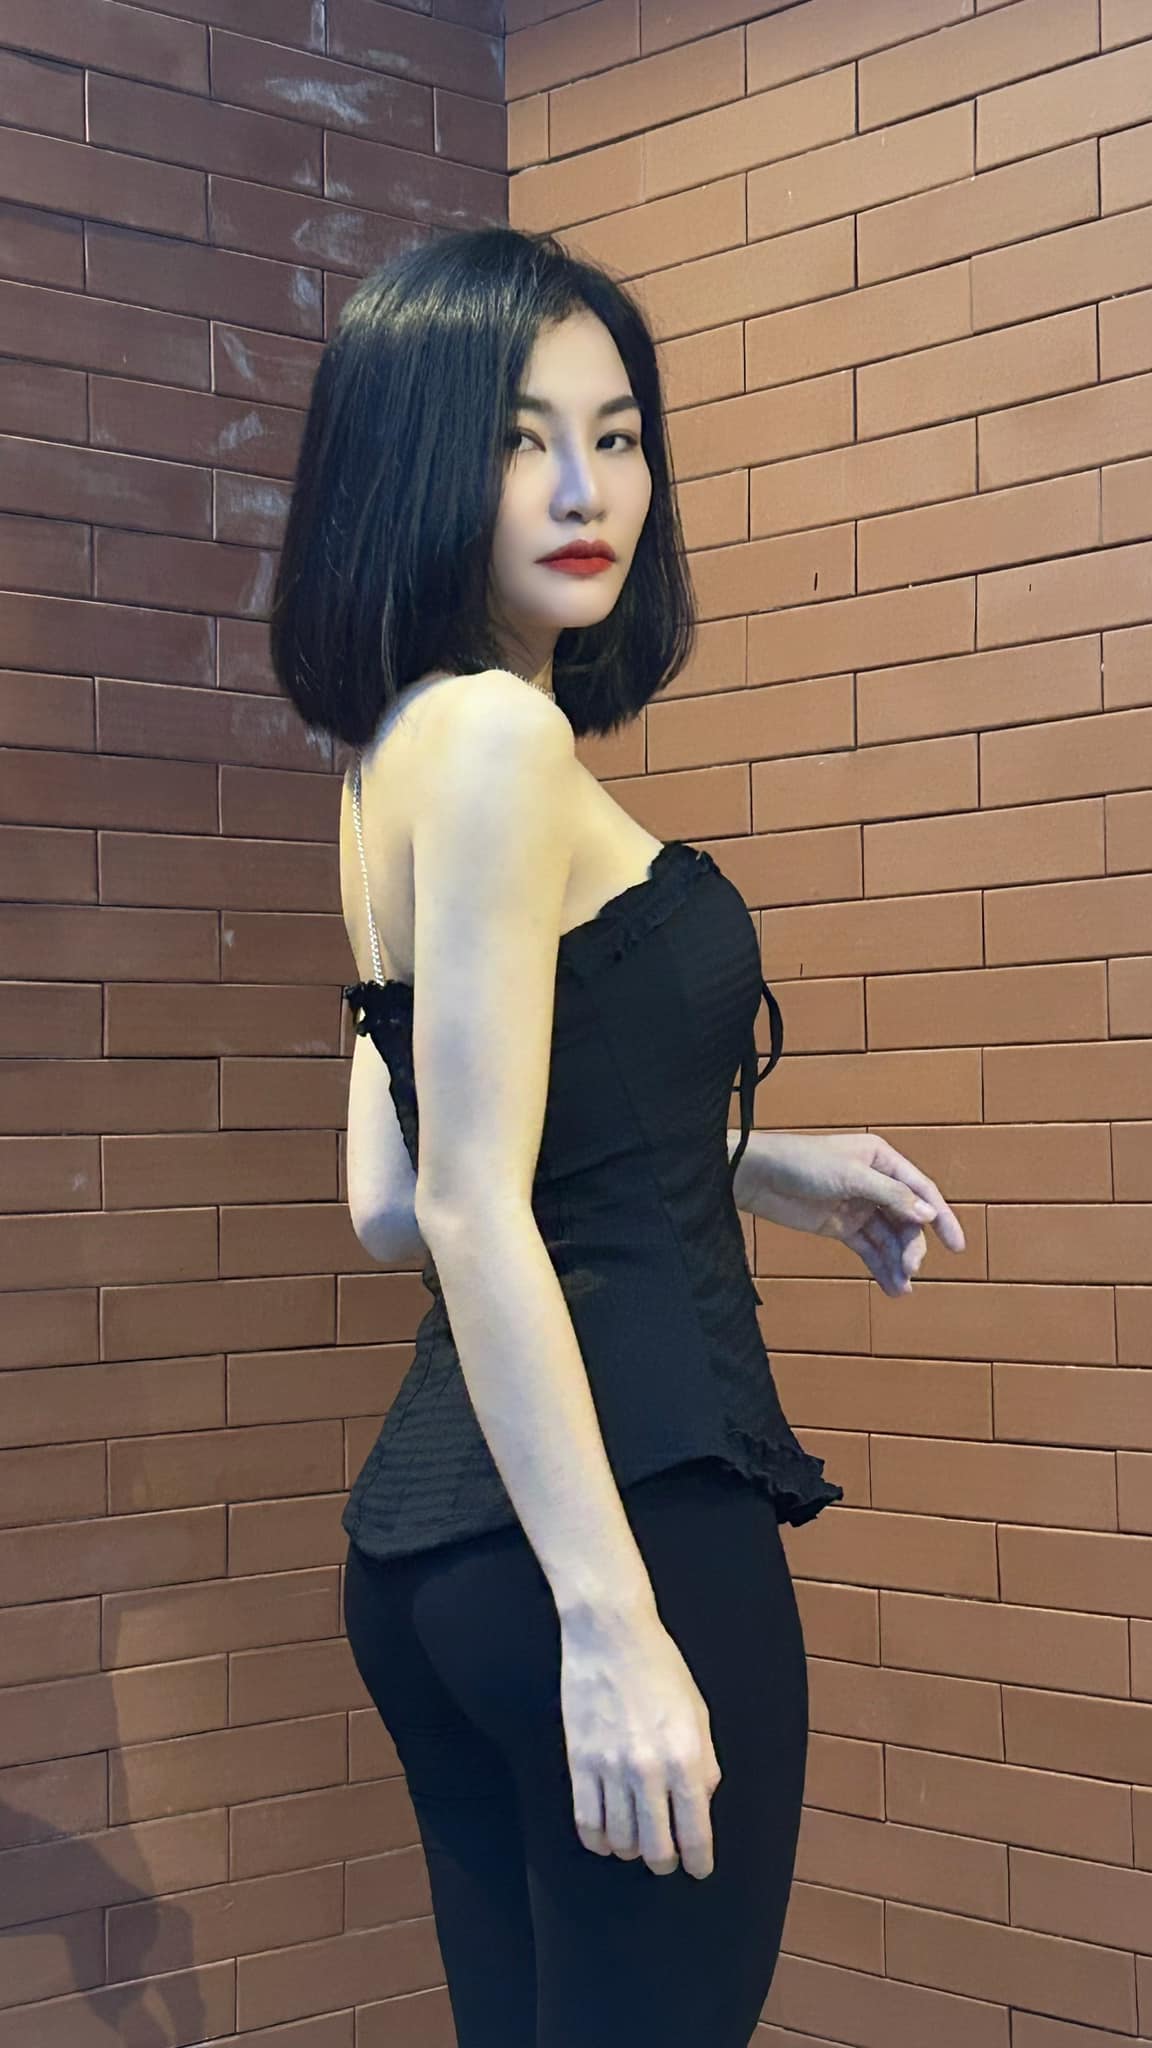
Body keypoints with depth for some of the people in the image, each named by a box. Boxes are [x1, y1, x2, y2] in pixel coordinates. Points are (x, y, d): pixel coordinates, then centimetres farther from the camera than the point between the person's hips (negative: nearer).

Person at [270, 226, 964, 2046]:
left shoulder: (397, 757, 17)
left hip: (432, 1529, 10)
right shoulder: (497, 736, -11)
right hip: (623, 1498, -10)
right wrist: (613, 1617, -21)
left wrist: (748, 1165, 21)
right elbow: (475, 1208, -18)